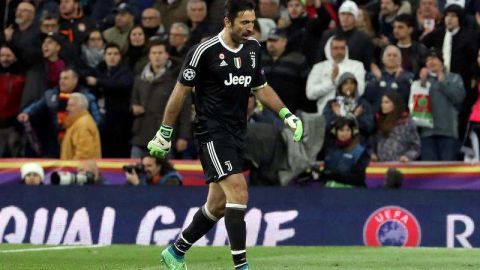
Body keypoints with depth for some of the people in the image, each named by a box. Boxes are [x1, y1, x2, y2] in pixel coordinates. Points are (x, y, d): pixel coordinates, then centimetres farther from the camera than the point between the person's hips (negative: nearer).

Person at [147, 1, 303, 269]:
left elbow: (261, 87, 21)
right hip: (213, 133, -7)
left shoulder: (253, 48, 8)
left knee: (218, 205, 11)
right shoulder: (204, 51, -11)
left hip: (237, 134, 7)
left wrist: (287, 115, 10)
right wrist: (165, 133, -2)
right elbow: (181, 91, -4)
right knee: (239, 194, -20)